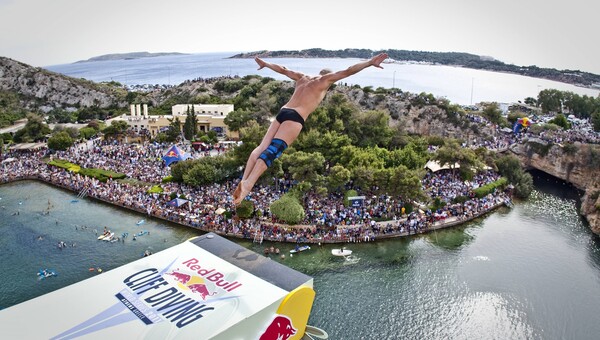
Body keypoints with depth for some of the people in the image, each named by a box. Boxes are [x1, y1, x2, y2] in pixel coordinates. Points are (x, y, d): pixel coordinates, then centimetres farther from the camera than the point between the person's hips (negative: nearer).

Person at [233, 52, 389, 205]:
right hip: (295, 118, -7)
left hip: (282, 112, 7)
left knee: (262, 147, -1)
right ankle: (248, 184, -30)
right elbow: (348, 71, 5)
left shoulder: (302, 77, 27)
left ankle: (244, 180, -11)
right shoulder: (325, 79, 11)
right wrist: (370, 62, 8)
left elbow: (282, 69, 37)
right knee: (272, 151, -18)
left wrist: (265, 63, 52)